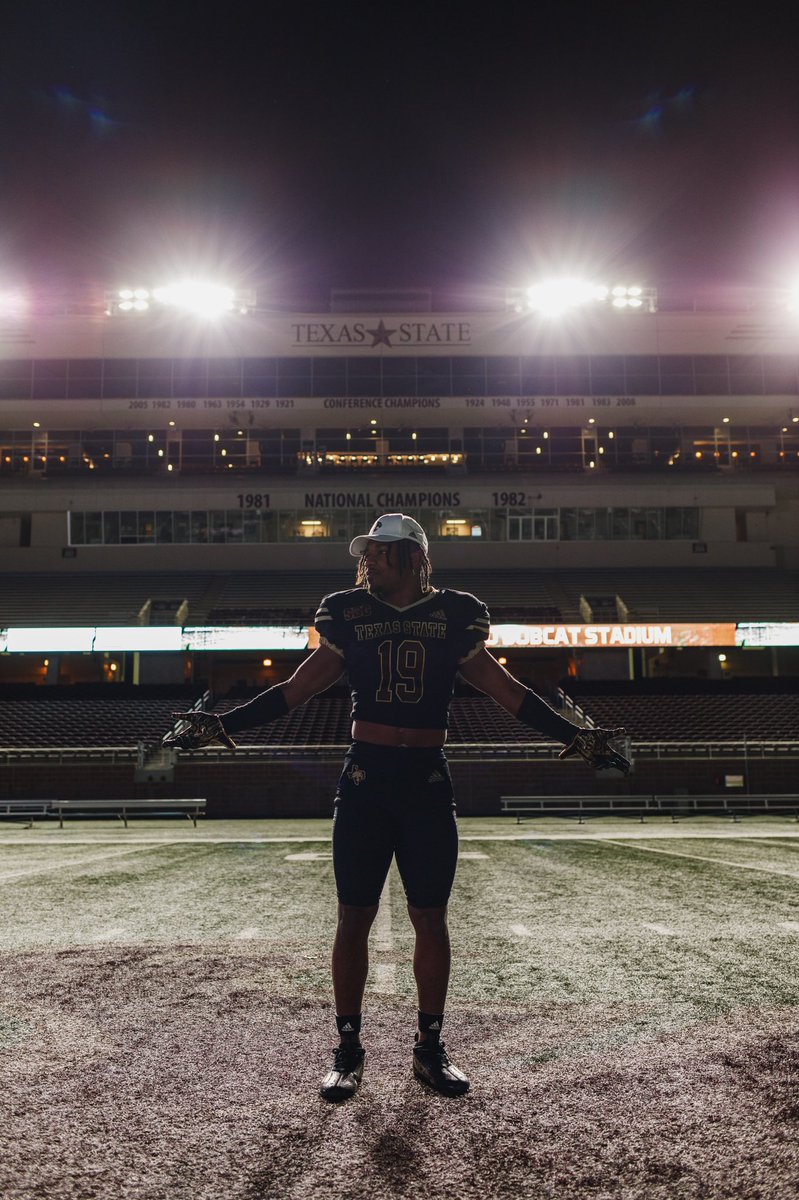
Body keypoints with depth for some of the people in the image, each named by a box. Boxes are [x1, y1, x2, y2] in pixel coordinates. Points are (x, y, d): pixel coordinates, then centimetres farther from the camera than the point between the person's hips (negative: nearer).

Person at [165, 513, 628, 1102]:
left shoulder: (452, 616, 2)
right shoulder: (350, 614, 3)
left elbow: (508, 690, 6)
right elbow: (295, 690, 6)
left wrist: (574, 736, 2)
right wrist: (223, 725, -1)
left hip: (428, 782, 0)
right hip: (366, 779, 0)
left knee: (431, 919, 7)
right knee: (354, 918, 5)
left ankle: (430, 1046, 24)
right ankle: (349, 1049, 20)